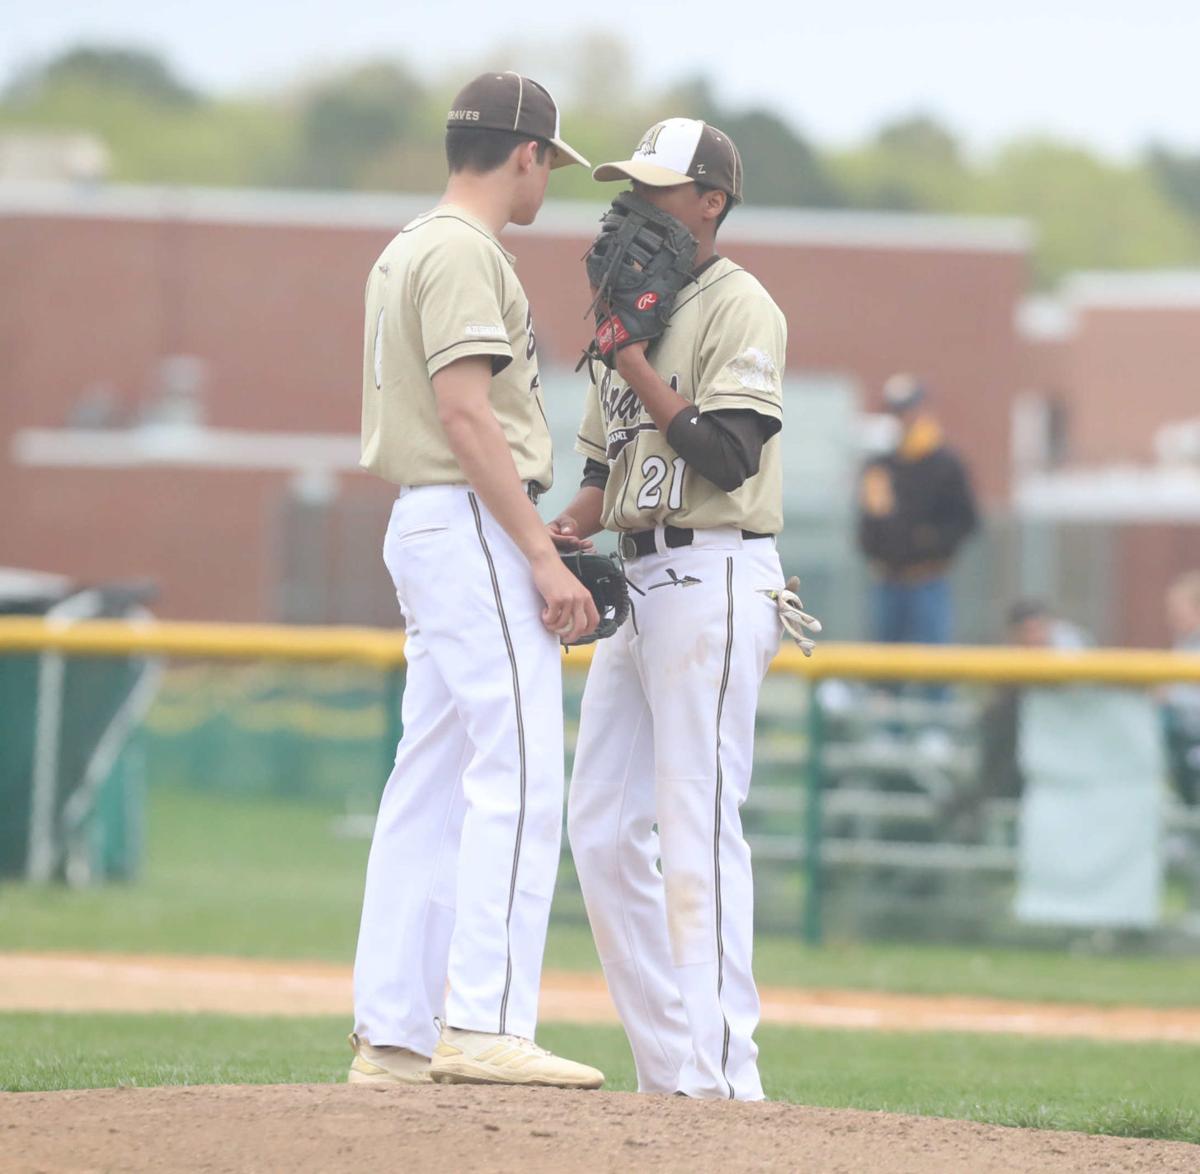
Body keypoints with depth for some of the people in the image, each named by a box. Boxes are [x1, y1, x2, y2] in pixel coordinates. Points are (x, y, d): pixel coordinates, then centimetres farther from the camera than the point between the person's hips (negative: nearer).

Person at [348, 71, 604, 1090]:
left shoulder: (406, 251, 19)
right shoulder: (464, 252, -12)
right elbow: (464, 412, -20)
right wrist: (542, 555, -21)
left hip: (423, 527, 11)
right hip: (475, 525, -11)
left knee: (432, 781, 9)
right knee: (517, 778, -13)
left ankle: (393, 1034, 9)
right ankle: (485, 1025, -19)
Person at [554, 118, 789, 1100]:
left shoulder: (740, 308, -7)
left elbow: (726, 456, -19)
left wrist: (636, 364, -15)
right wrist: (564, 533, 5)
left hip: (714, 578, -9)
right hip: (638, 579, 9)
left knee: (697, 828, -11)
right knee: (603, 827, 7)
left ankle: (717, 1072, -10)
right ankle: (668, 1066, 11)